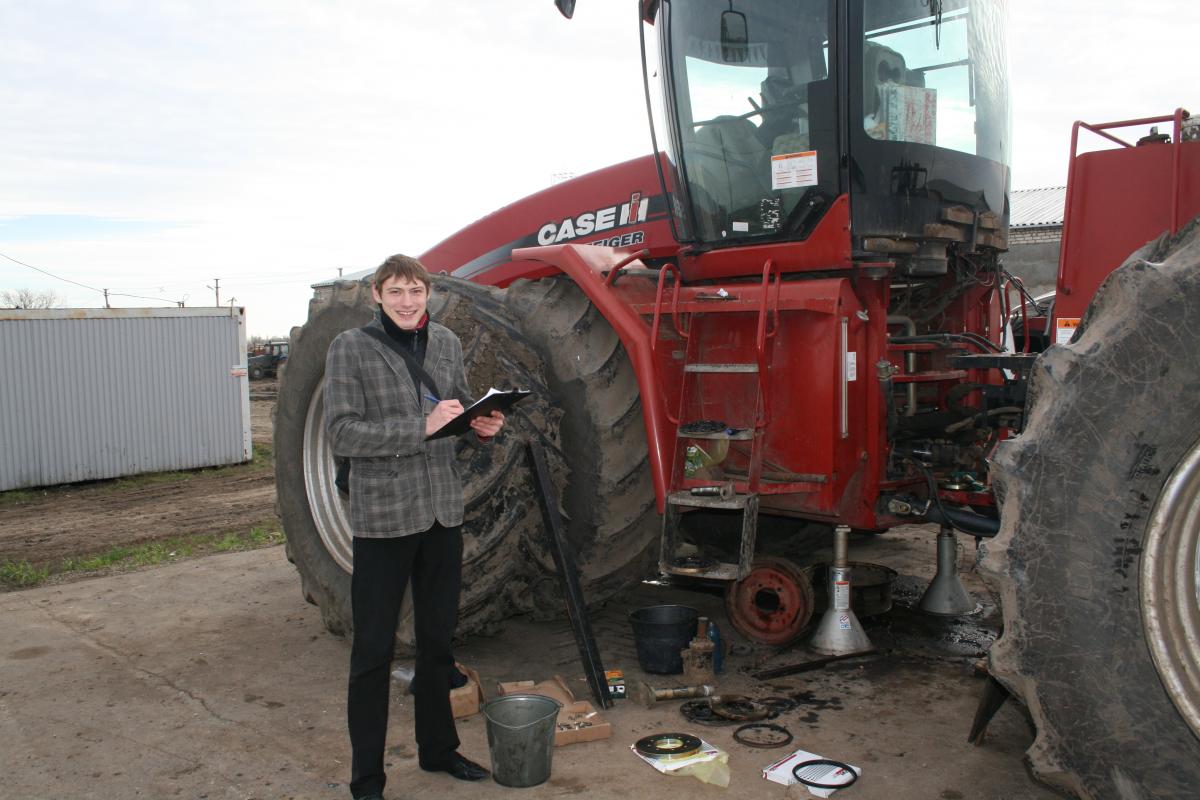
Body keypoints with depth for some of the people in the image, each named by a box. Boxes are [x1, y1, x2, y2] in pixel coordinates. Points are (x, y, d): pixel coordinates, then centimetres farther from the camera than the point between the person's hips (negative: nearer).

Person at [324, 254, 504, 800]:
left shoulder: (446, 343, 7)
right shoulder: (350, 348, -8)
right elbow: (341, 434, -15)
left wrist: (482, 427, -4)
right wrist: (421, 426, -24)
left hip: (443, 513, 5)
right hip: (382, 518, -5)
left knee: (438, 641, 18)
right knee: (374, 652, 3)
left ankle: (437, 748, 36)